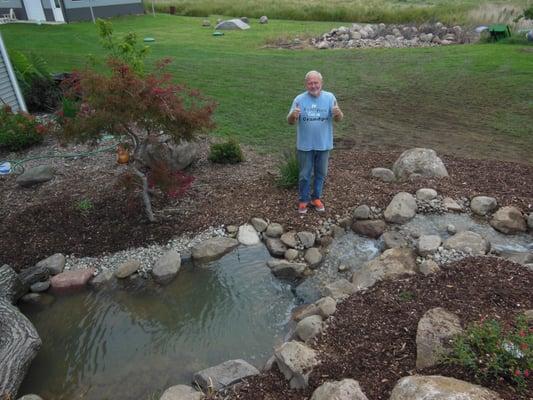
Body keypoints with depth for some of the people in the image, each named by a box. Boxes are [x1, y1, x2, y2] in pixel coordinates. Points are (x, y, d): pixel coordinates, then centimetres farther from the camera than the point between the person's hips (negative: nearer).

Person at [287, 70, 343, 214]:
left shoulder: (330, 97, -5)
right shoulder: (299, 99, -6)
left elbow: (338, 119, -8)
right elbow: (290, 121, -7)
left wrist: (338, 113, -32)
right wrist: (293, 115, -31)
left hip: (324, 144, 1)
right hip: (305, 145, -1)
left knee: (321, 173, 15)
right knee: (305, 175, 10)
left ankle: (316, 198, 34)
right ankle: (303, 200, 27)